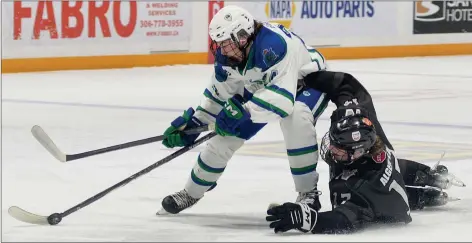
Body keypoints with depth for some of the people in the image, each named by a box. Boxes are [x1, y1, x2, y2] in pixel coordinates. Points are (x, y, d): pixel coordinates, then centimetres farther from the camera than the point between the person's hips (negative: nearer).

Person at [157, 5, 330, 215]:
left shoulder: (275, 44, -43)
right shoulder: (227, 55, -18)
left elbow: (283, 95, -50)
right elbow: (218, 93, -2)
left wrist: (244, 110, -59)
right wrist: (192, 123, -6)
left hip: (308, 80, -7)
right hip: (261, 87, 7)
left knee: (295, 119, -38)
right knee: (224, 135, 2)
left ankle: (308, 193, -23)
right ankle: (191, 193, 25)